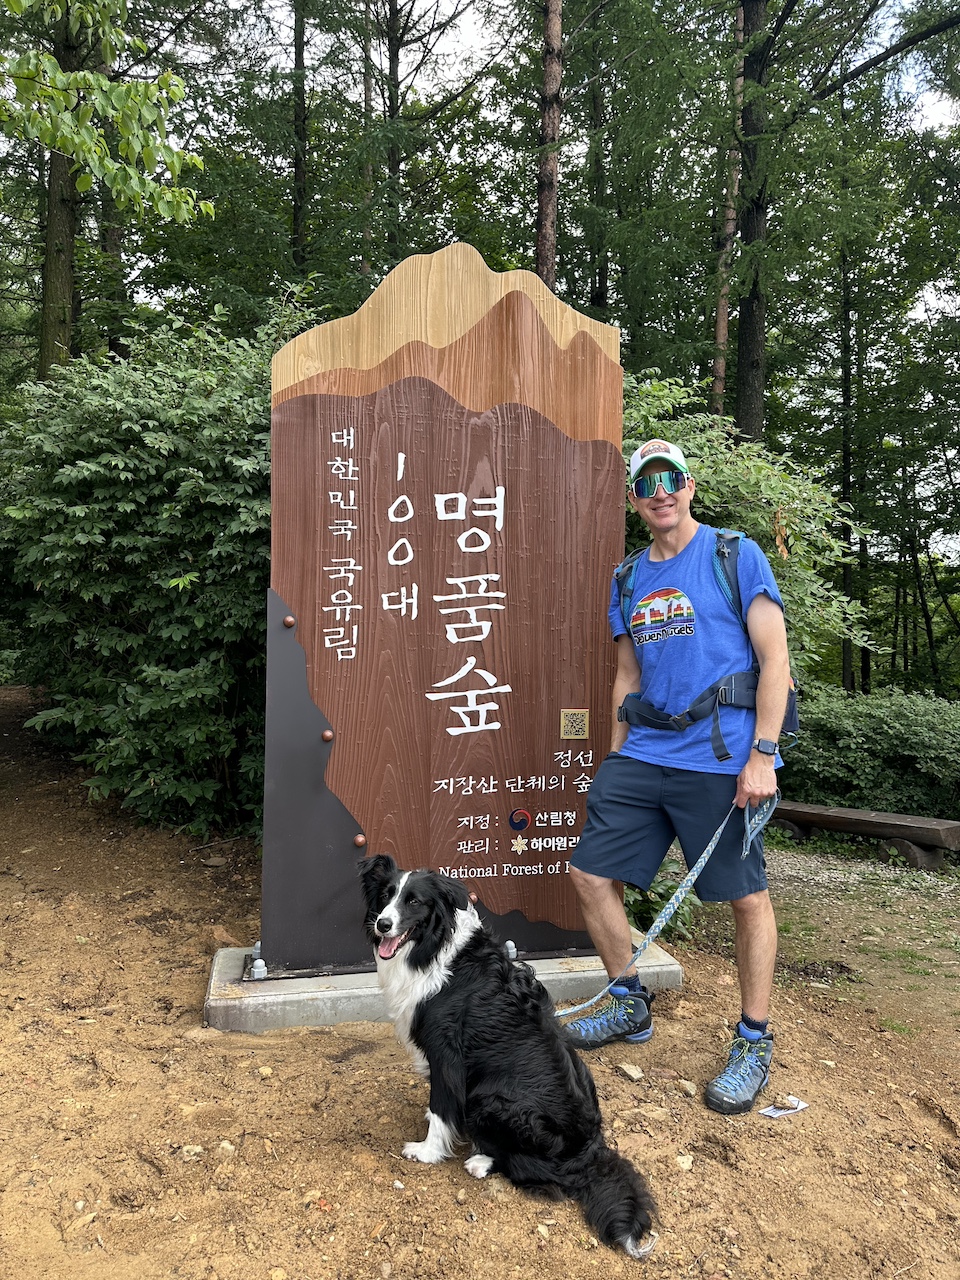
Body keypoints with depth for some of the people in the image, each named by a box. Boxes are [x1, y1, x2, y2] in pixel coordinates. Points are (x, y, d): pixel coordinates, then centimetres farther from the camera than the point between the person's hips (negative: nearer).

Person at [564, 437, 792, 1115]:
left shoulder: (737, 556, -2)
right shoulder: (628, 581, 13)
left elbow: (775, 659, -7)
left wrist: (762, 756, -15)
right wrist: (615, 765, 13)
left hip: (721, 761, -5)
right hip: (643, 757, 6)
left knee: (748, 898, 3)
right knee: (591, 873, 6)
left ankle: (755, 1042, 25)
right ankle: (631, 1006, 27)